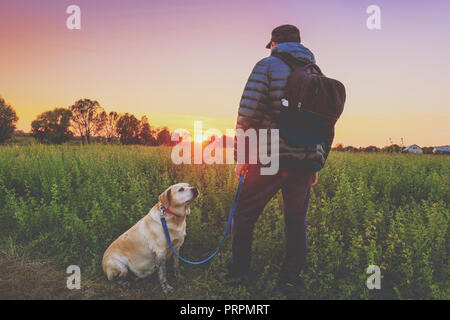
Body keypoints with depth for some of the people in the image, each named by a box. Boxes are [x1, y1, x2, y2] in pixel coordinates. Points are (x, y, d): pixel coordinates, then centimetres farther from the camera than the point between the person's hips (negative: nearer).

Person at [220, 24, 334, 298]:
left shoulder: (267, 66, 0)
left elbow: (248, 113, -10)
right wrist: (317, 164, 22)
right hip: (306, 160, 5)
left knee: (245, 214, 11)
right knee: (297, 221, 14)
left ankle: (240, 269, 21)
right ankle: (291, 280, 19)